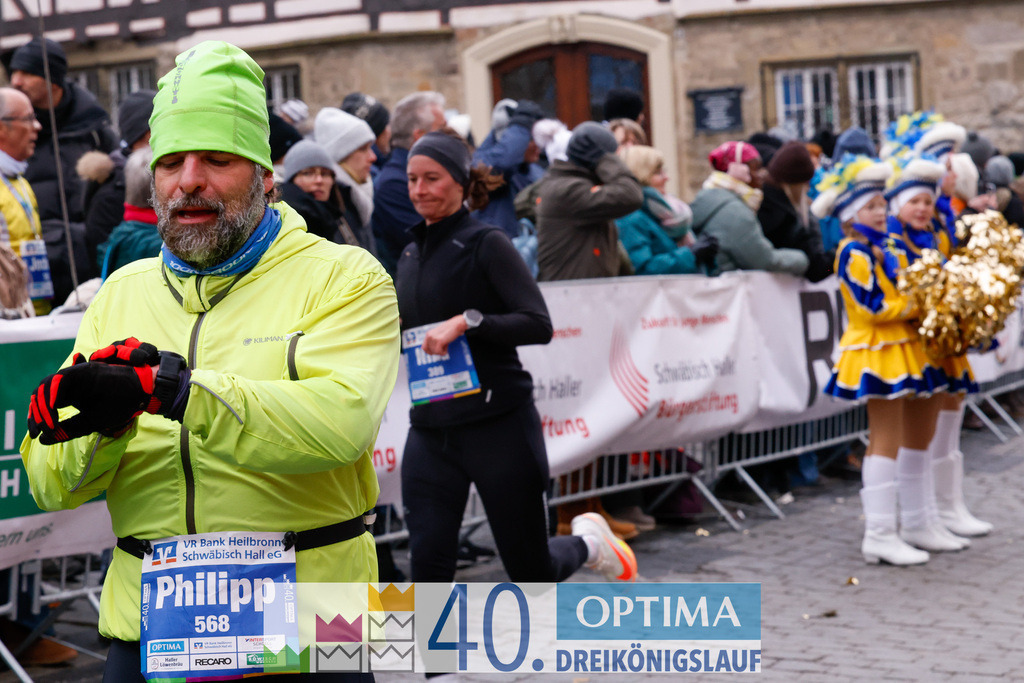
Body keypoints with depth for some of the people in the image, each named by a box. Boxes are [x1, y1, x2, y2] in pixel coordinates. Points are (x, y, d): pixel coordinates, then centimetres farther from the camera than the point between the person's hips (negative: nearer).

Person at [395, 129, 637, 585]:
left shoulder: (486, 244, -8)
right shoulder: (411, 256, 12)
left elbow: (538, 324, -17)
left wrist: (467, 321, -27)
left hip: (498, 424, -5)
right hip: (431, 430, 6)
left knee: (530, 572, 6)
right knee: (428, 570, -5)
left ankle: (587, 543, 39)